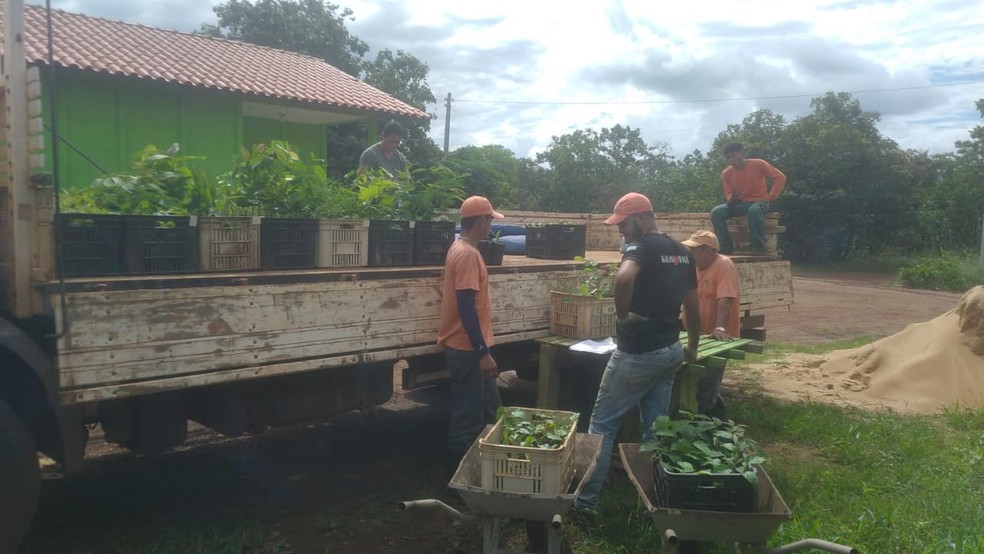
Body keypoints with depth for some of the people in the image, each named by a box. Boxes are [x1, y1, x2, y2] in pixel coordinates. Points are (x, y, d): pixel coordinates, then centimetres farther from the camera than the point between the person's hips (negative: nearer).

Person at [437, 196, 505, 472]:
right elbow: (466, 307, -25)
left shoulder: (462, 249, 12)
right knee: (468, 415, 1)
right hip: (466, 348, -10)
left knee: (488, 405, 19)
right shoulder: (467, 254, -20)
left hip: (470, 346, 10)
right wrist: (483, 352, -24)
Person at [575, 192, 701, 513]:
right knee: (656, 428, 16)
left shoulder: (641, 247, -15)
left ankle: (585, 499, 9)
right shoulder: (682, 252, 10)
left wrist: (623, 315, -23)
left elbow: (624, 277, -39)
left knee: (602, 425, 3)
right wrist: (692, 349, 26)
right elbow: (692, 308, 16)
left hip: (637, 354, -8)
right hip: (670, 352, 8)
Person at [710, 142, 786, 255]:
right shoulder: (726, 173, -1)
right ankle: (726, 247, -18)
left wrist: (770, 197, -16)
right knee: (716, 212, -22)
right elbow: (728, 196, 4)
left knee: (754, 210, -41)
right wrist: (732, 198, -22)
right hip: (739, 204, 4)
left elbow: (780, 177, -8)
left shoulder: (758, 164, -11)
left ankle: (757, 246, -27)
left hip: (759, 202, -4)